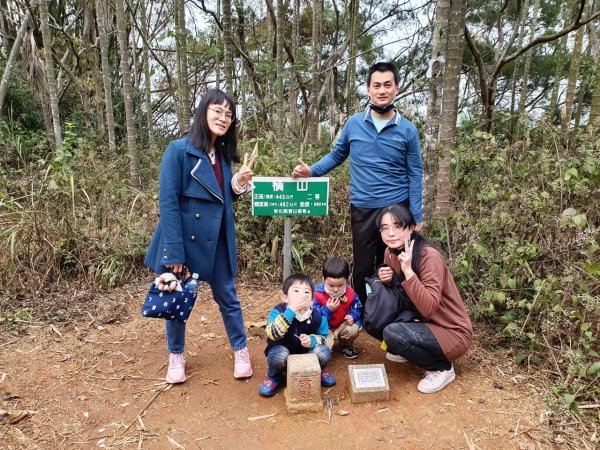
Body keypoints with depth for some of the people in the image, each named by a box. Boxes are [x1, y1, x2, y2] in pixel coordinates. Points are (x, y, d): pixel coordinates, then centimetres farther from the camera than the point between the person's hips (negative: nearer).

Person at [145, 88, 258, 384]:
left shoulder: (224, 154, 8)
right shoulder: (179, 150, -11)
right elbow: (167, 202, -16)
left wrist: (240, 183, -7)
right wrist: (174, 250, -20)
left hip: (217, 240, 5)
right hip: (184, 238, -4)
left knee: (227, 297, 12)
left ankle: (241, 351, 29)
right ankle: (176, 356, 33)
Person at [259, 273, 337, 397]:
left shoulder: (317, 317, -17)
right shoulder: (278, 312, -26)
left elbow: (323, 336, 0)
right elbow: (272, 334, -43)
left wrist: (312, 340, -24)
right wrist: (291, 310, -48)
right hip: (282, 353, -2)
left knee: (324, 353, -24)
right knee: (280, 354, -36)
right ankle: (273, 377, 0)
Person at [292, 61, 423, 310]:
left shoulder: (407, 130, -3)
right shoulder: (354, 123, 0)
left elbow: (415, 175, -1)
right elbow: (336, 155, 13)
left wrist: (416, 217, -4)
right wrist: (311, 170, -2)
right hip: (362, 209, 1)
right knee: (362, 268, 11)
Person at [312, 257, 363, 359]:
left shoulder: (350, 293, -11)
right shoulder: (317, 294, -22)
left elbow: (357, 307, 7)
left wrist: (352, 316, -15)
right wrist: (327, 310, -32)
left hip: (342, 326, 4)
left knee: (354, 329, -26)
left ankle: (345, 345, 9)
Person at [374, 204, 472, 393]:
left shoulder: (429, 256, -25)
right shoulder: (391, 252, -3)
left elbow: (428, 309, -31)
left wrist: (408, 270, -36)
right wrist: (386, 279, -12)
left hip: (453, 333, -7)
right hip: (422, 322, 7)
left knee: (393, 334, -28)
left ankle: (442, 369, -3)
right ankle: (405, 350, 13)